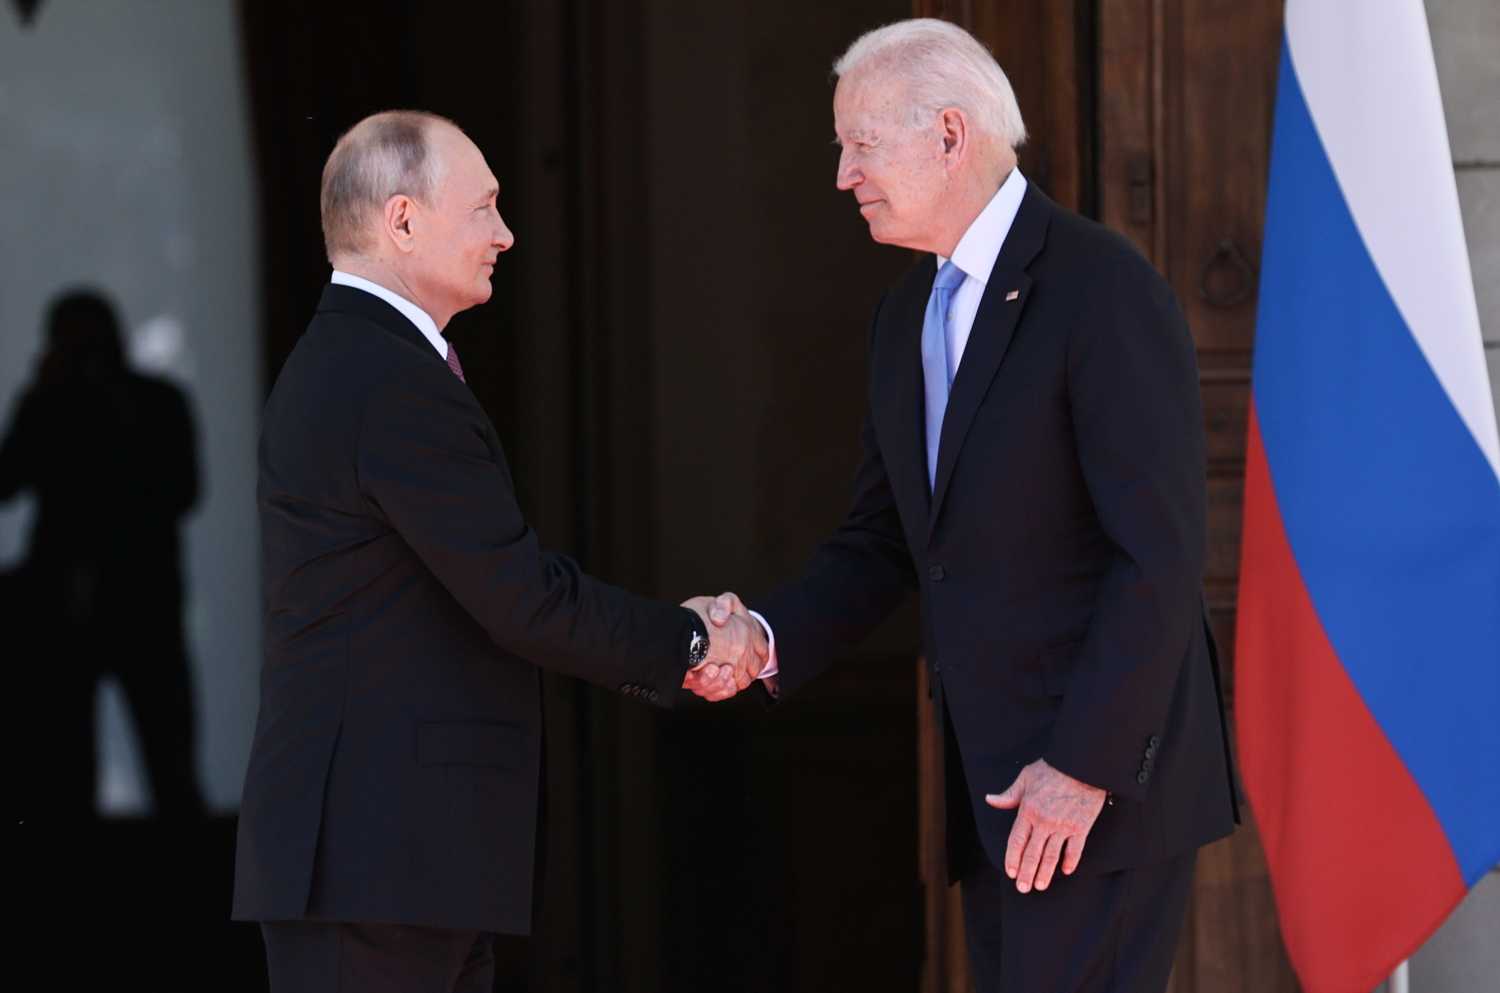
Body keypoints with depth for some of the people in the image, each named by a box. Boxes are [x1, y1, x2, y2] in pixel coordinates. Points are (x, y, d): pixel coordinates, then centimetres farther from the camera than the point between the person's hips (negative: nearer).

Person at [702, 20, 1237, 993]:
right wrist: (770, 639, -3)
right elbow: (884, 538, 16)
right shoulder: (910, 315, 13)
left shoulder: (1104, 288, -14)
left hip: (1108, 771, -8)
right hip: (993, 778, 8)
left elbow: (1160, 553, -18)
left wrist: (1085, 767, -20)